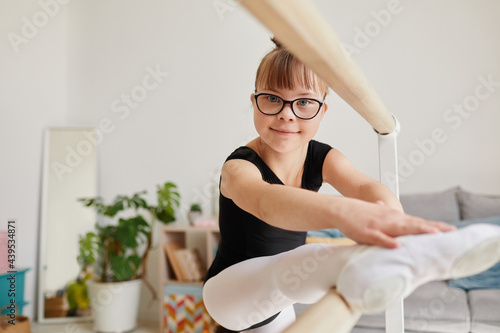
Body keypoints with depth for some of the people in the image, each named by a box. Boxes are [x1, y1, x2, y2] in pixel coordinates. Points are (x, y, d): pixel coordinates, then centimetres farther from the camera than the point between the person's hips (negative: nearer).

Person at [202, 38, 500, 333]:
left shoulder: (321, 158, -11)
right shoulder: (240, 166, -28)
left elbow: (364, 186, -32)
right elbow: (263, 200, -53)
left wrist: (394, 222, -56)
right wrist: (342, 211, -73)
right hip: (228, 293, -6)